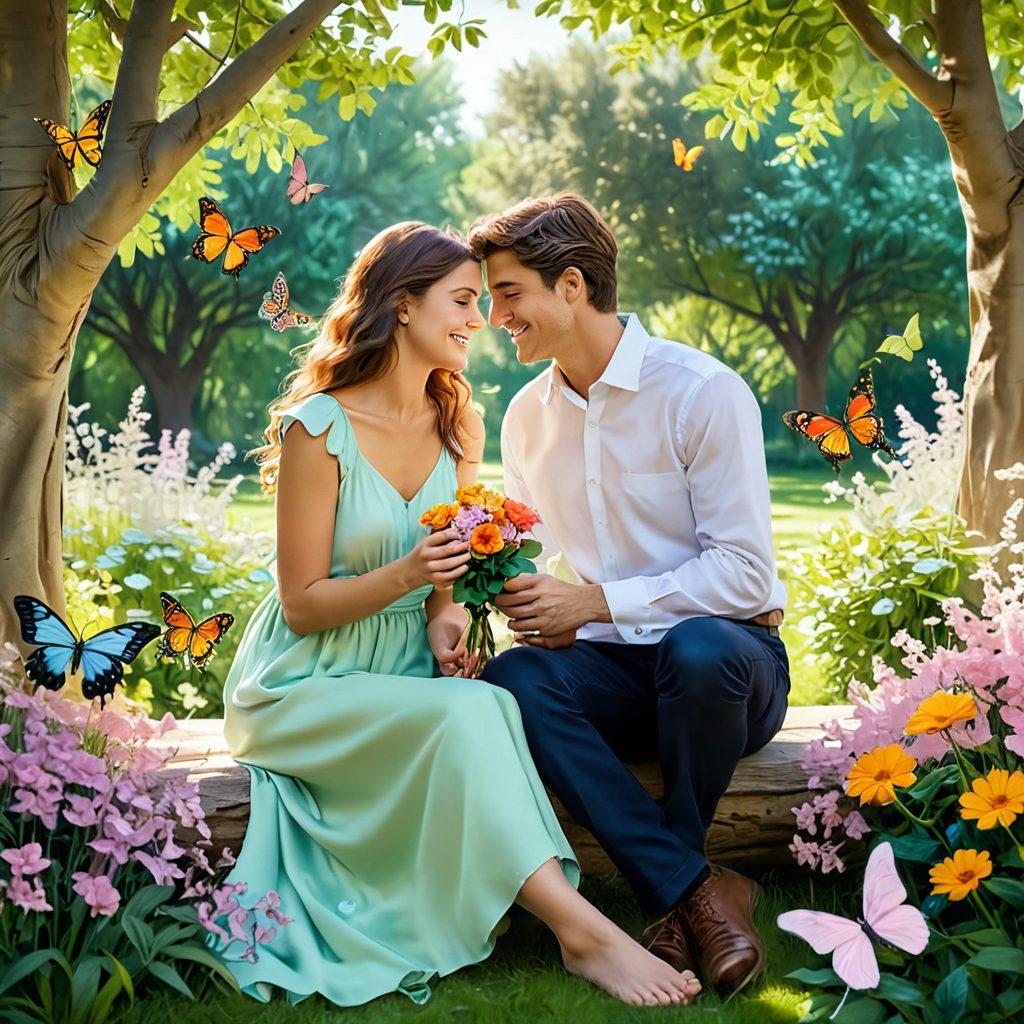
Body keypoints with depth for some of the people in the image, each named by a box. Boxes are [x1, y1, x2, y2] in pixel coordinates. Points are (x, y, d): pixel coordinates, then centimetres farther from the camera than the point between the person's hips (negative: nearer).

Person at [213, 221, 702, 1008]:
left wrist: (445, 622, -10)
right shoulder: (319, 427, -14)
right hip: (307, 685, -6)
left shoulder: (458, 425, 6)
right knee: (469, 714, -31)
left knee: (477, 708, -29)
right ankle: (581, 930, -32)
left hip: (408, 670, 6)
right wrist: (405, 575, -29)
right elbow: (302, 605, -12)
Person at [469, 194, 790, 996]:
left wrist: (597, 602, -19)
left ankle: (677, 902, -18)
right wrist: (532, 610, -5)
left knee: (698, 650, -40)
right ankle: (698, 890, -28)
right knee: (510, 680, -28)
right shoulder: (527, 416, 9)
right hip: (607, 666, 5)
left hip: (726, 648, -4)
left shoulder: (702, 391, -10)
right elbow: (530, 558, 19)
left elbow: (744, 570, -14)